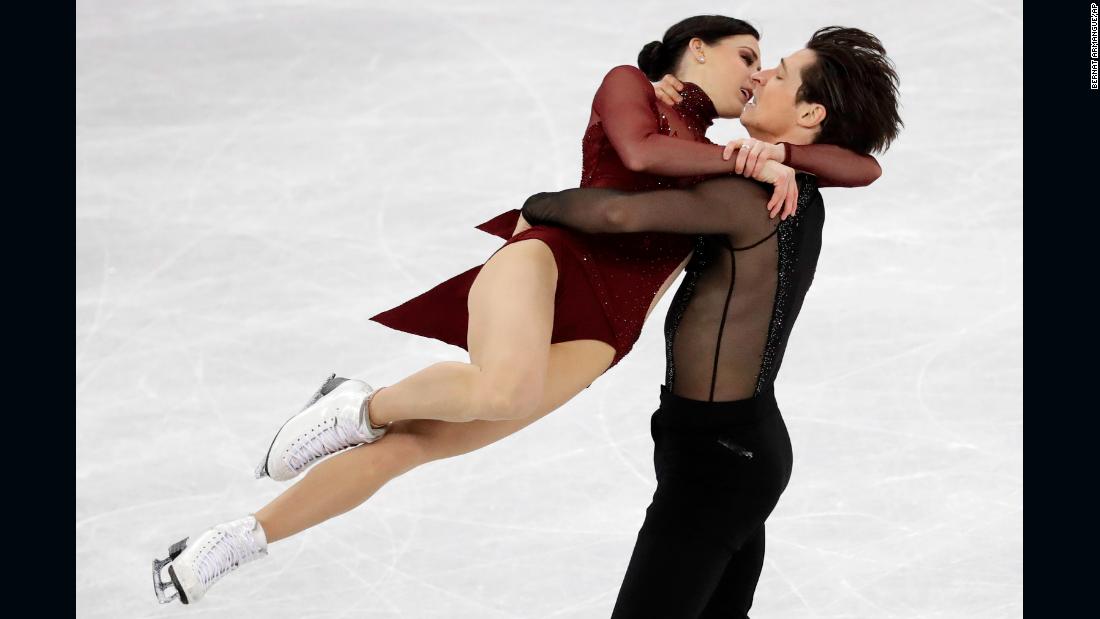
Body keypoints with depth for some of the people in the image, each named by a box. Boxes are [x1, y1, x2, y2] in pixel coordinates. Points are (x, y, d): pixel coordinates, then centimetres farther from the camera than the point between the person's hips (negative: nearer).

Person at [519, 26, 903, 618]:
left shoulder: (747, 196, -22)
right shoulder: (802, 202, 7)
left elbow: (619, 213, -34)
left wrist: (538, 206, -13)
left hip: (714, 458, -10)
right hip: (751, 442, 10)